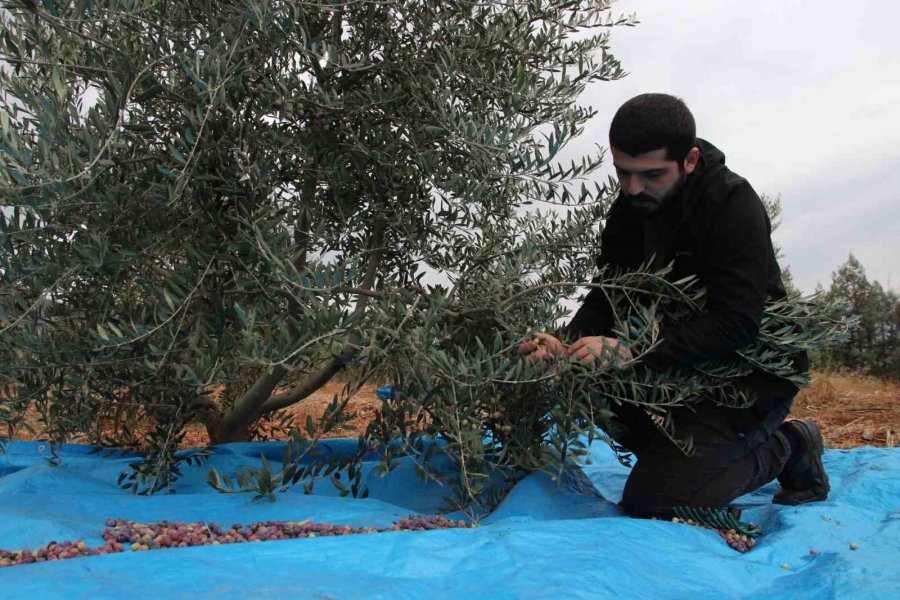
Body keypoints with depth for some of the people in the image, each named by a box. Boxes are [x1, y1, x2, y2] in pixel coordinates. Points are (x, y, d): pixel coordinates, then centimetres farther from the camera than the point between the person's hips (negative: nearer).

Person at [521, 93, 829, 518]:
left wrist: (632, 351, -37)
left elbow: (735, 324, -29)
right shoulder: (630, 208, 0)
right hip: (683, 366, 7)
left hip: (752, 371, -7)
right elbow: (605, 296, -1)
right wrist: (566, 343, -22)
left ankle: (786, 447, 6)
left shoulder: (733, 205, -21)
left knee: (650, 499, -15)